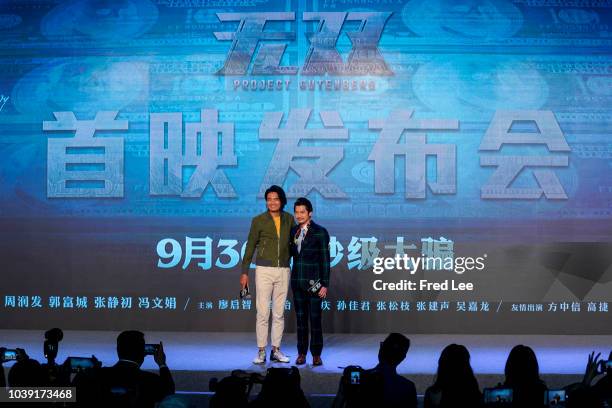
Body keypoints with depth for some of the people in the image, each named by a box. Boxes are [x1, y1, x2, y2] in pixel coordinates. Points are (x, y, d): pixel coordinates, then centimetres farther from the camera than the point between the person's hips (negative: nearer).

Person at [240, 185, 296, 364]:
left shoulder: (289, 220, 7)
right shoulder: (258, 220, -1)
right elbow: (250, 247, 3)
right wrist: (244, 272, 1)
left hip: (283, 271, 3)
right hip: (264, 270, -3)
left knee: (279, 313, 7)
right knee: (262, 312, -3)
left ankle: (276, 350, 14)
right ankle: (261, 352, 3)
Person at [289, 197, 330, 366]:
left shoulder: (320, 232, -5)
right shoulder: (293, 231, 9)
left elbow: (325, 259, -6)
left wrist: (325, 284, -10)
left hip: (313, 282, -4)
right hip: (297, 281, 4)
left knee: (315, 318, -2)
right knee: (300, 318, 7)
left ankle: (316, 355, 5)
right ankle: (301, 353, 13)